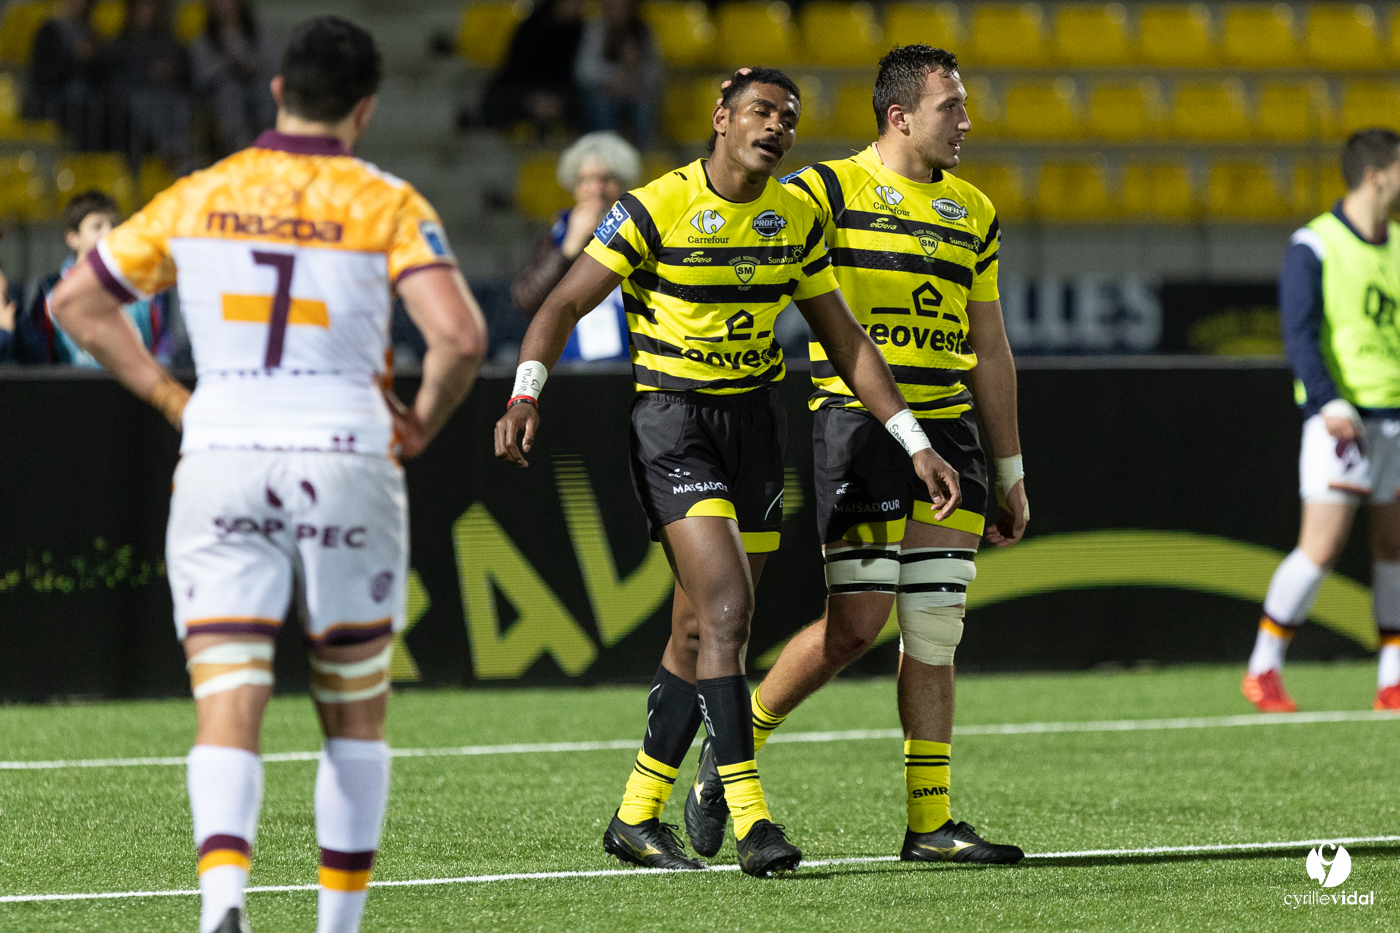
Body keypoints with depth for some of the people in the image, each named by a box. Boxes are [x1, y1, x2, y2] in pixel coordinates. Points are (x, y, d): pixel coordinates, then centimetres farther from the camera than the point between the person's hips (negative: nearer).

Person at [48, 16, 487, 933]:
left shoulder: (198, 197, 6)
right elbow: (460, 335, -16)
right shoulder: (386, 204, -3)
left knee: (227, 711, -5)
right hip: (346, 464, -1)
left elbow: (78, 301, 13)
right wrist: (422, 423, 2)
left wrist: (170, 396, 15)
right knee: (356, 711, 15)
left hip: (220, 464, 1)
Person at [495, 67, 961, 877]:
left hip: (755, 423, 6)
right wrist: (527, 393, -28)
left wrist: (916, 445, 7)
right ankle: (749, 817, -20)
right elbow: (564, 306, -11)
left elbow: (845, 339, 12)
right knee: (726, 609, -19)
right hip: (672, 421, -6)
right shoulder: (656, 208, -12)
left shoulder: (795, 217, 5)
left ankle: (638, 817, 20)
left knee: (703, 630, 8)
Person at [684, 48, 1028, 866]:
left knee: (935, 630, 1)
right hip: (857, 422, -6)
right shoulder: (827, 192, -2)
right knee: (858, 620, -12)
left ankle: (930, 822, 3)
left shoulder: (973, 214, 16)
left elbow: (989, 350, 20)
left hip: (947, 427, 6)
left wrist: (1010, 472, 20)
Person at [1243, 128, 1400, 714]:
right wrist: (1327, 404, -24)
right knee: (1322, 549, -10)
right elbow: (1300, 331, -12)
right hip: (1344, 420, -6)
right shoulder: (1315, 246, -6)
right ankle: (1262, 671, 1)